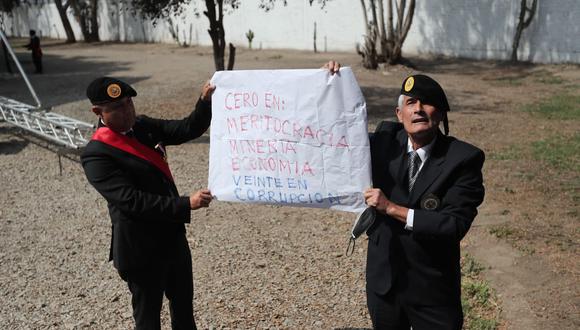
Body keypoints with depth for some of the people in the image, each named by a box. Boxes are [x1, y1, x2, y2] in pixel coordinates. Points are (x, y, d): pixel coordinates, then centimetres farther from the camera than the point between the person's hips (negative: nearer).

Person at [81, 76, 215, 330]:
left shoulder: (144, 126, 2)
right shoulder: (96, 155, -20)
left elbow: (187, 130, 0)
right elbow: (132, 200, -27)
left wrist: (206, 101, -18)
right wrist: (185, 204, -31)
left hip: (173, 237, 7)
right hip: (140, 249, -7)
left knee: (184, 304, 23)